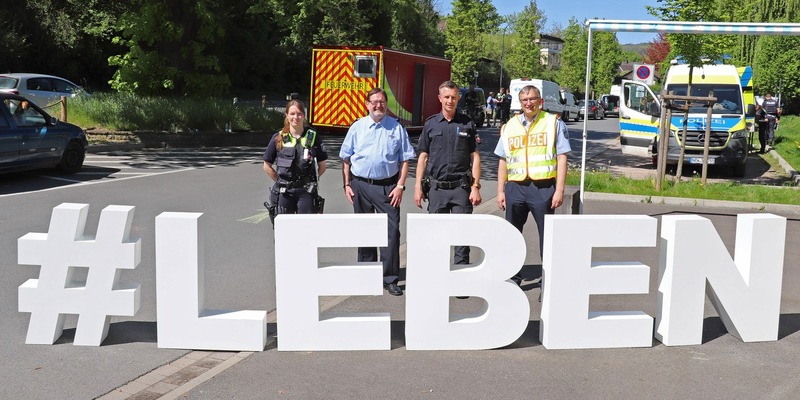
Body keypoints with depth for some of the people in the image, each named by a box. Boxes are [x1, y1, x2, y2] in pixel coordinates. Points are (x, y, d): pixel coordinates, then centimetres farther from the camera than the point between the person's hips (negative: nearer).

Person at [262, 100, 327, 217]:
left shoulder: (313, 137, 1)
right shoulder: (278, 138, 2)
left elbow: (322, 166, 7)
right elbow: (267, 166, 8)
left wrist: (310, 180, 1)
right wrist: (281, 181, 2)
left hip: (306, 192, -1)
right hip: (284, 192, 1)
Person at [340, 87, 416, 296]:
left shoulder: (396, 128, 3)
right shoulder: (357, 127, 6)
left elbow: (405, 160, 3)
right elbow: (346, 159, 9)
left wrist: (400, 186, -5)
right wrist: (347, 185, 3)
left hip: (387, 187, -2)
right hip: (360, 185, 2)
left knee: (392, 230, -7)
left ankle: (390, 279, 2)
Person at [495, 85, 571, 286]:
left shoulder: (554, 123, 3)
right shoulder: (510, 126, 14)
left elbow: (562, 158, -1)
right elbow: (503, 161, 15)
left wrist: (559, 190, -9)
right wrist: (500, 191, 9)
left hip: (543, 187, -4)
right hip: (515, 187, 4)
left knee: (548, 236, 0)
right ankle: (512, 278, 24)